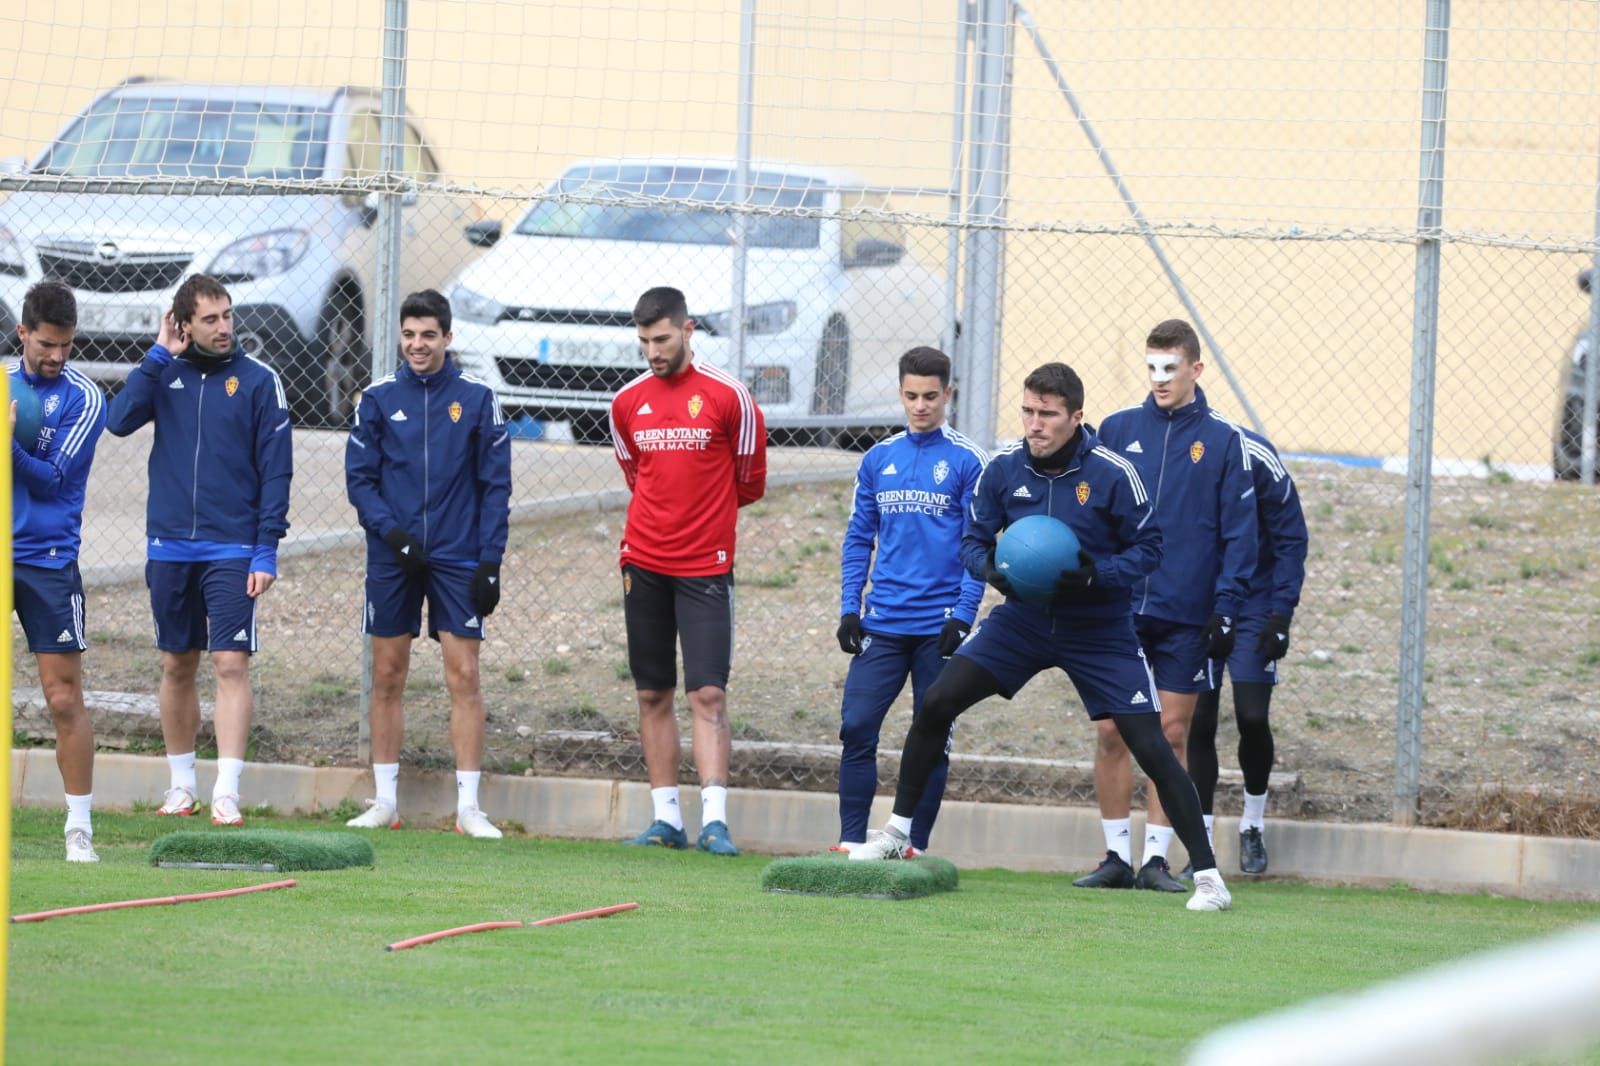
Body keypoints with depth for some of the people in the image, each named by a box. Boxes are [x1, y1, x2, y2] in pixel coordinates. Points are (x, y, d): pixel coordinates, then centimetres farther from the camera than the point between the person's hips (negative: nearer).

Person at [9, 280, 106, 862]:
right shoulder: (6, 383, 10)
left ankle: (80, 828, 1)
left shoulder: (83, 397, -3)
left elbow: (53, 479, -10)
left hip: (48, 562, -3)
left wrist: (11, 445, -25)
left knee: (64, 699, -4)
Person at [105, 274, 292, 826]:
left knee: (231, 663, -10)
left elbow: (276, 470, -3)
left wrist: (266, 550, -9)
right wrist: (158, 356, -11)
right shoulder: (165, 373, 6)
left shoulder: (259, 380, -2)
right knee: (176, 665, 10)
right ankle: (181, 784, 19)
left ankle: (227, 792, -12)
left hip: (232, 549, -3)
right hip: (169, 547, 3)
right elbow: (119, 420, -9)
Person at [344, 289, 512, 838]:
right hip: (392, 557, 2)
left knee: (464, 677, -5)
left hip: (458, 560, -2)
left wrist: (490, 563, -5)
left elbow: (495, 485, 1)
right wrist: (390, 531, -12)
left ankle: (468, 805, -3)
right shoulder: (379, 398, 3)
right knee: (387, 677, 5)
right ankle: (385, 800, 12)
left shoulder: (477, 398, 0)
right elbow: (359, 477, 5)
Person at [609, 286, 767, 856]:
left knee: (708, 693, -10)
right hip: (644, 564, 4)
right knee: (652, 695, 5)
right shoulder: (626, 401, 6)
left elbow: (749, 482, 6)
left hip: (706, 568, -4)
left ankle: (714, 820, -14)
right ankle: (666, 818, 9)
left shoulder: (728, 396, -6)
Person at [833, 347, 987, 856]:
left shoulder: (966, 461, -1)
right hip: (883, 623, 3)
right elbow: (859, 539, 14)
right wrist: (849, 608, 5)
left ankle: (916, 846, 9)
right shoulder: (878, 459, 10)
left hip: (938, 624, -3)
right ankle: (850, 841, 1)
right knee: (856, 727, -5)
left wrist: (962, 616, -11)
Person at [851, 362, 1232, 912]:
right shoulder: (1003, 468, -7)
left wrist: (1097, 574, -26)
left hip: (1099, 629, -3)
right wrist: (991, 568, -20)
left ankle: (1208, 875, -2)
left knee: (1149, 747, -10)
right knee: (937, 702, -7)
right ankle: (897, 832, 10)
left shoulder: (1113, 474, -16)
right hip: (1023, 616, 3)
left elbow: (1149, 547, -9)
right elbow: (973, 537, 3)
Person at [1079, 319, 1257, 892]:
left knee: (1172, 734, 2)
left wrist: (1226, 607, -7)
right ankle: (1117, 855, 7)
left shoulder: (1223, 440, 1)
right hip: (1118, 610, 2)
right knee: (1111, 732, -1)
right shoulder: (1117, 429, 6)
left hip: (1186, 616, -2)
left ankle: (1156, 857, 8)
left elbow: (1239, 532, 1)